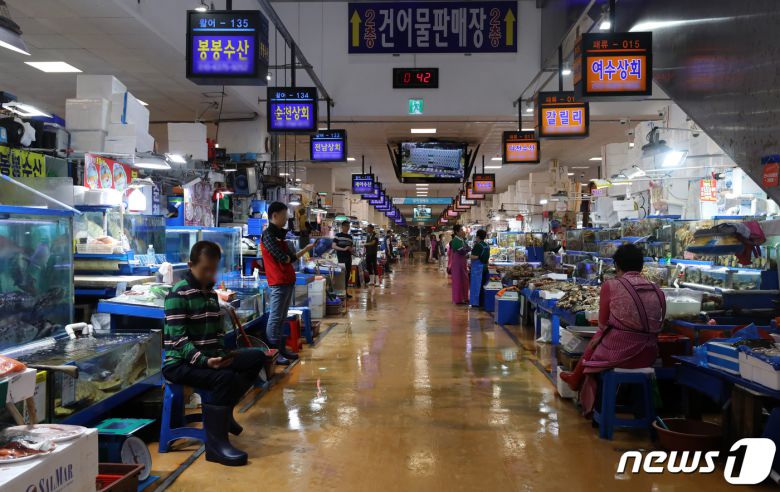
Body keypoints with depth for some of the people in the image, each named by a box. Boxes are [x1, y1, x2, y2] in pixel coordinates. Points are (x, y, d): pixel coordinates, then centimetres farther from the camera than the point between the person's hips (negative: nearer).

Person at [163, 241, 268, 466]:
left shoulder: (211, 293, 14)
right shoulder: (178, 294, -12)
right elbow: (179, 339, -19)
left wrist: (220, 355, -4)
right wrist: (204, 360, -31)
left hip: (209, 358, 8)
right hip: (181, 363, -8)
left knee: (257, 357, -4)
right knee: (225, 377, -33)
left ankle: (223, 410, 6)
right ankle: (215, 443, -26)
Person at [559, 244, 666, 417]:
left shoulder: (611, 286, -9)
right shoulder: (657, 291, 2)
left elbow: (603, 324, -1)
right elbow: (658, 326, 9)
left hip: (618, 352, -4)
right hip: (648, 356, 4)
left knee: (593, 345, 26)